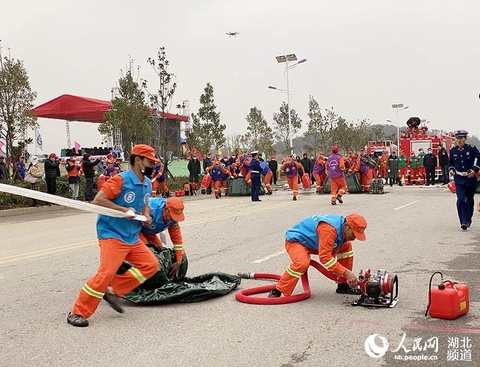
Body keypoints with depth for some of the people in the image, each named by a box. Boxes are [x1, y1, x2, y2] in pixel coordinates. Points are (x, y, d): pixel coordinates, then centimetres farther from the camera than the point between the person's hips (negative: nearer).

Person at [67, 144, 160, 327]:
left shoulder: (147, 183, 8)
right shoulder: (120, 180, -16)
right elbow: (98, 200, -19)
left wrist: (146, 215, 3)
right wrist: (124, 210, -22)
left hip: (133, 238, 9)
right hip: (112, 235, -9)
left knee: (150, 265, 6)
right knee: (106, 273, -17)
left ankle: (113, 291, 11)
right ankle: (78, 313, -4)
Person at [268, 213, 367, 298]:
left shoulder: (344, 230, -8)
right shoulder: (329, 229, -37)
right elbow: (325, 257, -39)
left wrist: (350, 276, -8)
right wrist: (346, 272, -39)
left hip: (314, 242, 9)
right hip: (295, 240, -9)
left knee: (347, 246, 2)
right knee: (302, 262, -39)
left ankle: (343, 285, 10)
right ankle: (277, 292, -24)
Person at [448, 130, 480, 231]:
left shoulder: (471, 148, -7)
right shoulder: (452, 151, 1)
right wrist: (451, 169, 2)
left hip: (470, 178, 0)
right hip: (459, 179, 0)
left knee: (470, 200, 14)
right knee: (461, 200, -14)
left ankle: (468, 219, 33)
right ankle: (463, 222, -14)